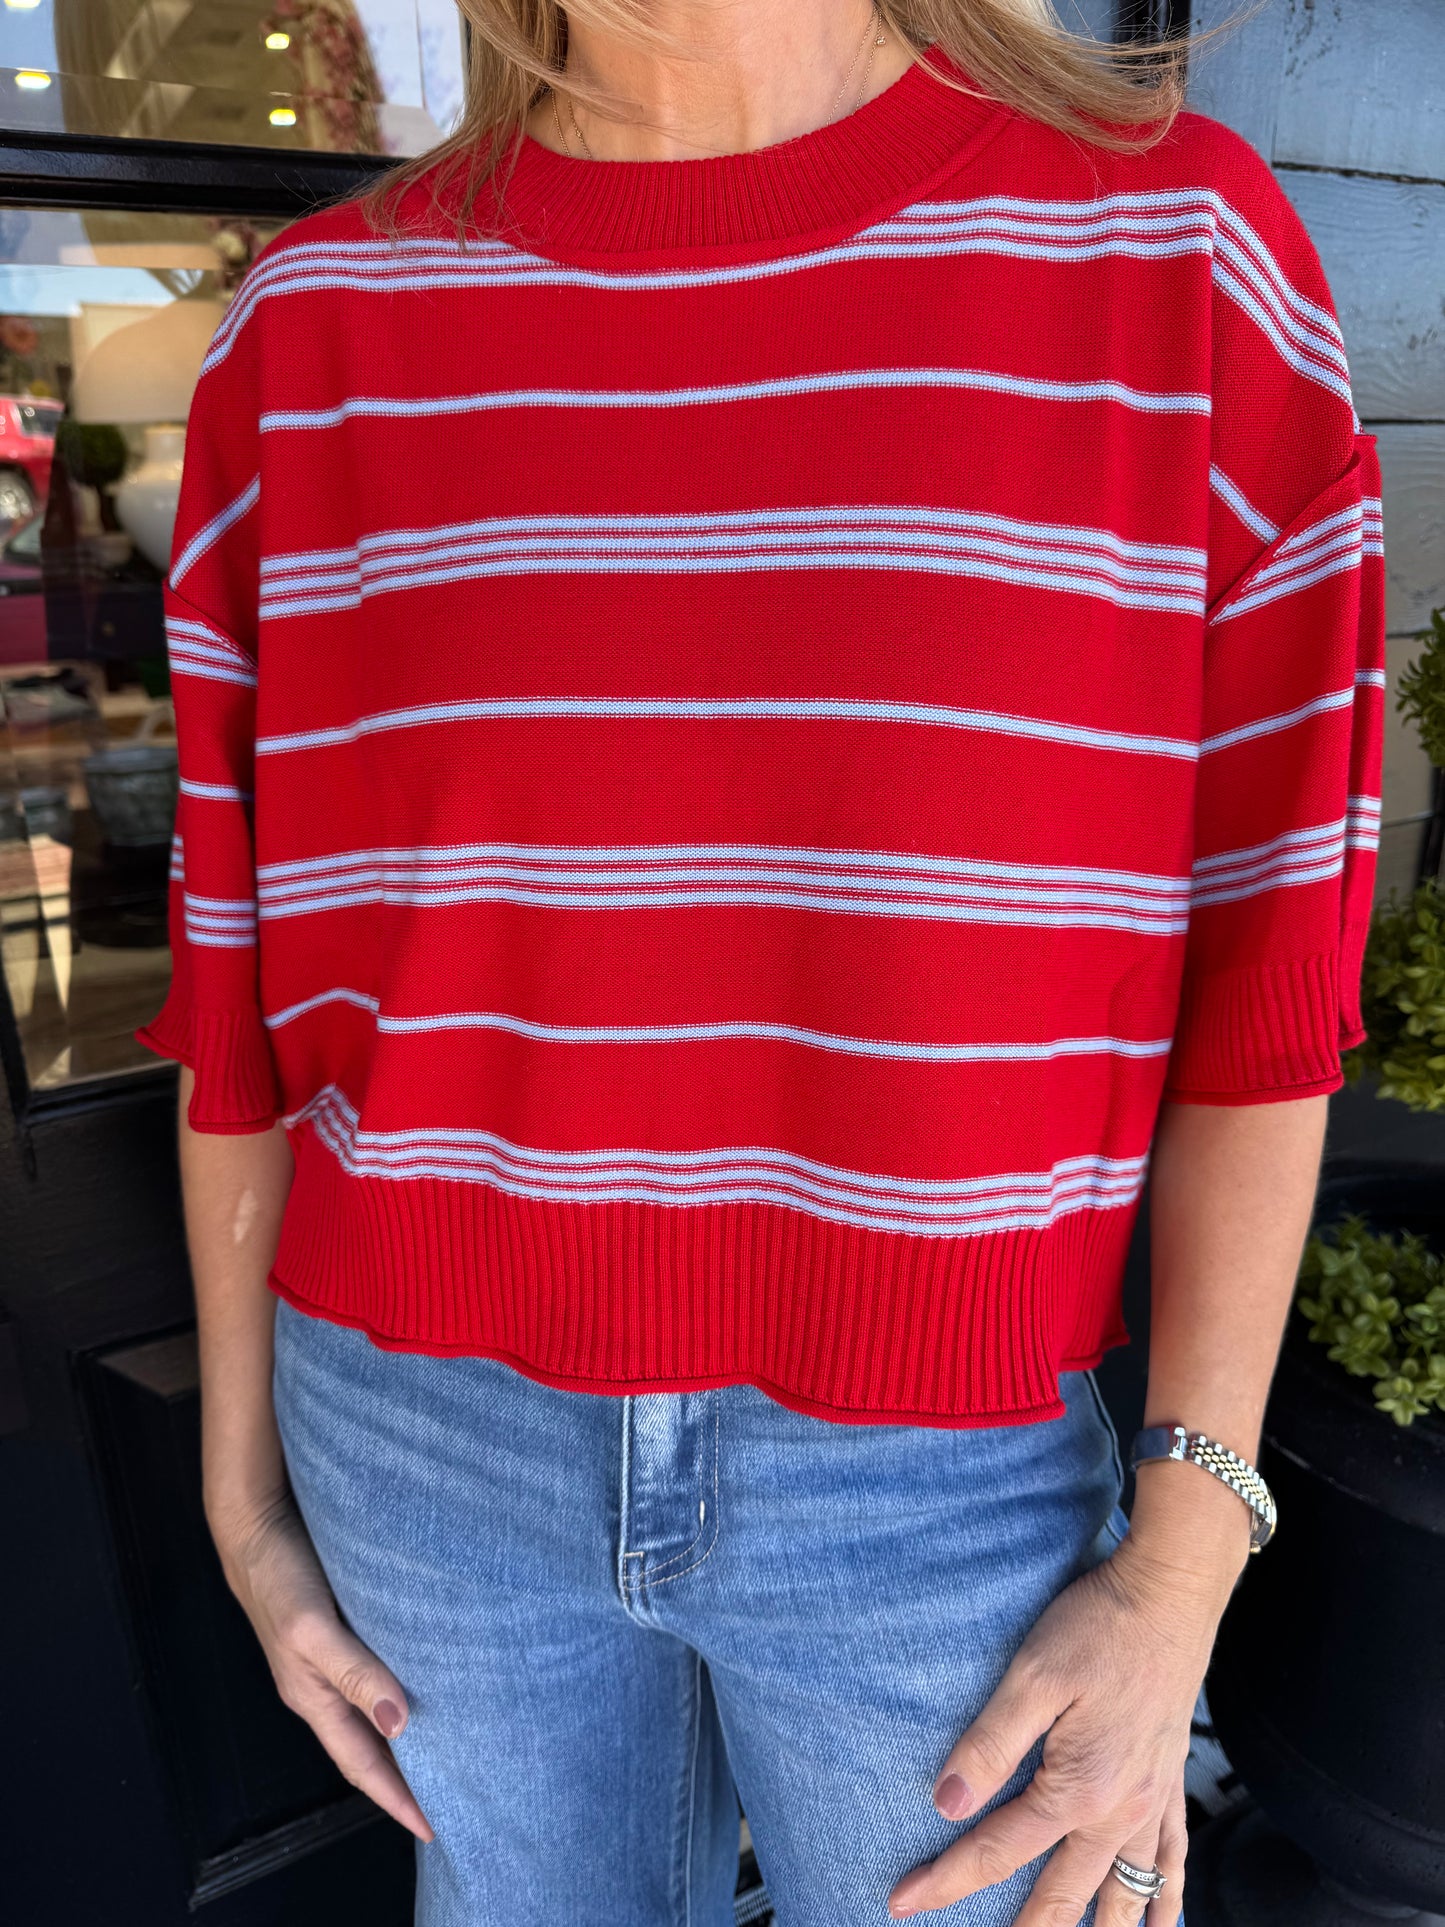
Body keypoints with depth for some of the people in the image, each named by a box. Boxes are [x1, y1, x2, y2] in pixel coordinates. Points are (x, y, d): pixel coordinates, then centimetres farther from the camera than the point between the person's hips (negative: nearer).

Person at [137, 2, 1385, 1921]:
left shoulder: (1177, 244, -8)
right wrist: (245, 1486, 7)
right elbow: (247, 975, 1)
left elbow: (1255, 959, -7)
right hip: (442, 1441, 3)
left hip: (932, 1478, -1)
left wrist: (1179, 1578, -7)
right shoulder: (314, 334, -3)